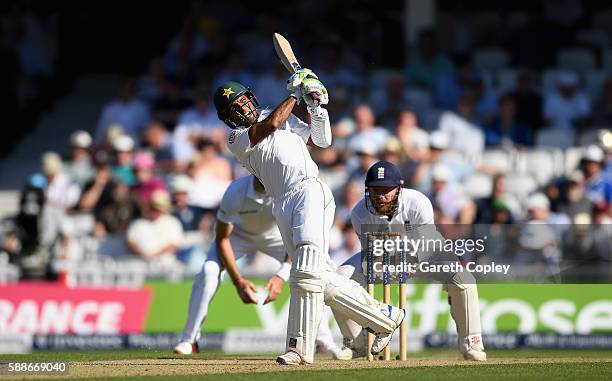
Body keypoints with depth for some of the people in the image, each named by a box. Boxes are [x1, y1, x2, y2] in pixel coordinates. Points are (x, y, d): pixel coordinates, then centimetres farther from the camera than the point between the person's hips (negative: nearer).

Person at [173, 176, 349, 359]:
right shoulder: (236, 192, -36)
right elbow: (222, 239, -26)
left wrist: (282, 276, -41)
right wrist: (238, 281, -35)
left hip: (276, 236, 1)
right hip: (239, 233, -1)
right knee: (209, 271, -24)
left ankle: (326, 342, -6)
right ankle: (188, 341, -13)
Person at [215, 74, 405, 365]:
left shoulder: (285, 117, 22)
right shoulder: (236, 139, 11)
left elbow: (322, 140, 20)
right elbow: (270, 125, -6)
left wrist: (315, 107, 7)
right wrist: (294, 94, 2)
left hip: (311, 191, -1)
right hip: (283, 207, 1)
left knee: (306, 273, -20)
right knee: (322, 280, -4)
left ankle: (300, 347, -24)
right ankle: (384, 317, 11)